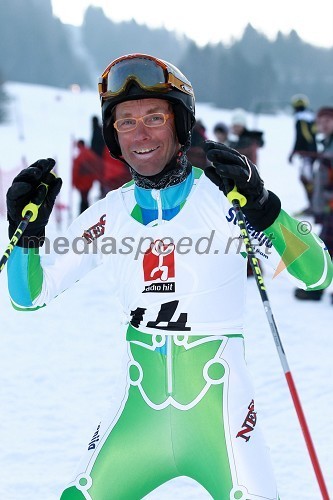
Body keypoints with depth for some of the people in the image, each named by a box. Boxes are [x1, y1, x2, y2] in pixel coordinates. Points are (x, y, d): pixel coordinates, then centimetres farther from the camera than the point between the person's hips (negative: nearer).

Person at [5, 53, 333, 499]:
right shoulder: (108, 216, 4)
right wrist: (27, 229, -6)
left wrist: (260, 206, -30)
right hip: (141, 410, 4)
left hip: (218, 408, -4)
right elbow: (29, 295, 11)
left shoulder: (223, 196, -8)